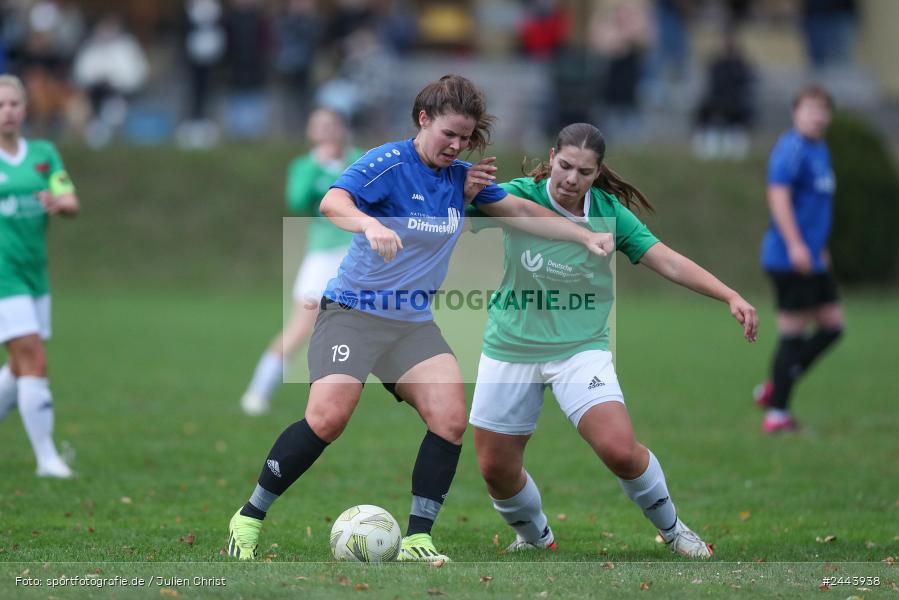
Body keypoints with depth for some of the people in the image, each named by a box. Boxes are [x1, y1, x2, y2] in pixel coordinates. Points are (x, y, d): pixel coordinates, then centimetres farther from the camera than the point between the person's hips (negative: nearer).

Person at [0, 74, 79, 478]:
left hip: (34, 274, 6)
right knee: (34, 361, -12)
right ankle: (46, 457, -7)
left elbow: (72, 203, -2)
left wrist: (59, 202, -22)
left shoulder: (44, 153, 8)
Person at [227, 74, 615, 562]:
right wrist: (370, 224, -51)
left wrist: (587, 237, 13)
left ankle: (417, 540, -6)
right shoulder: (388, 164, -14)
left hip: (415, 321, 6)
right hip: (352, 311, -6)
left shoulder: (463, 176, 6)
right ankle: (249, 518, -5)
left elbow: (520, 211, 18)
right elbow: (332, 201, -31)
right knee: (327, 417, -22)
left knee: (451, 420, -14)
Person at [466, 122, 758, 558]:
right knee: (496, 469, 6)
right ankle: (535, 538, 38)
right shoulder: (519, 196, -10)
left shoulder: (609, 213, -7)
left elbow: (668, 262, -10)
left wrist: (731, 297, -22)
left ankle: (671, 529, 7)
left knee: (620, 450, -20)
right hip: (510, 350, 1)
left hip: (580, 347, -1)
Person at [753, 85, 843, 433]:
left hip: (811, 259, 10)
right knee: (793, 333, -6)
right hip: (789, 259, -10)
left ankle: (774, 390, 17)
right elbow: (778, 195, -22)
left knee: (833, 325, 10)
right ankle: (777, 414, 1)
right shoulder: (791, 149, -13)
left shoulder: (819, 150, 17)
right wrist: (795, 245, -28)